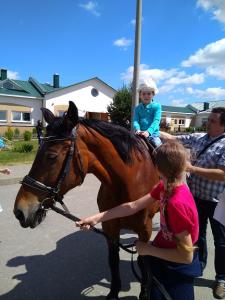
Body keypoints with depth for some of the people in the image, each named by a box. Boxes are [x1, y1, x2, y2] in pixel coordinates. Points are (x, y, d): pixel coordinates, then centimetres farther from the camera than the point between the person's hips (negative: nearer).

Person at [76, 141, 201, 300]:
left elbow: (187, 255, -31)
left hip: (176, 268, -7)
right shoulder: (164, 187, -12)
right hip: (163, 256, 7)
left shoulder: (177, 203, -37)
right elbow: (134, 206, -8)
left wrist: (149, 249, -21)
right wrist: (98, 217, -11)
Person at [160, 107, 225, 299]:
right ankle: (199, 266, 44)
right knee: (197, 234, 21)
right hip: (196, 197, 6)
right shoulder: (198, 138, 1)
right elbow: (172, 139, 6)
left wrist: (192, 168, -27)